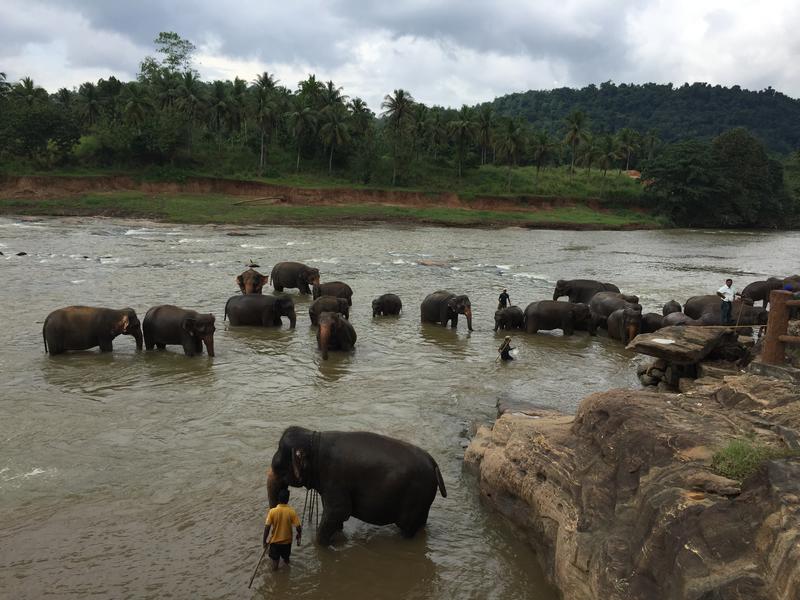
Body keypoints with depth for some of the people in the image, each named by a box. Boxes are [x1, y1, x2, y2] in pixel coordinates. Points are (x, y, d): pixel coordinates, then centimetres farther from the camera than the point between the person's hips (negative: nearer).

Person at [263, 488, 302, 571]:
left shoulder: (272, 511, -20)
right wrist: (298, 537, 3)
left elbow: (267, 527, -18)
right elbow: (298, 527, -16)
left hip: (275, 540, -1)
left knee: (275, 559, 20)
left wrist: (264, 541, -6)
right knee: (286, 558, 27)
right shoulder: (291, 512, -19)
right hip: (287, 541, 1)